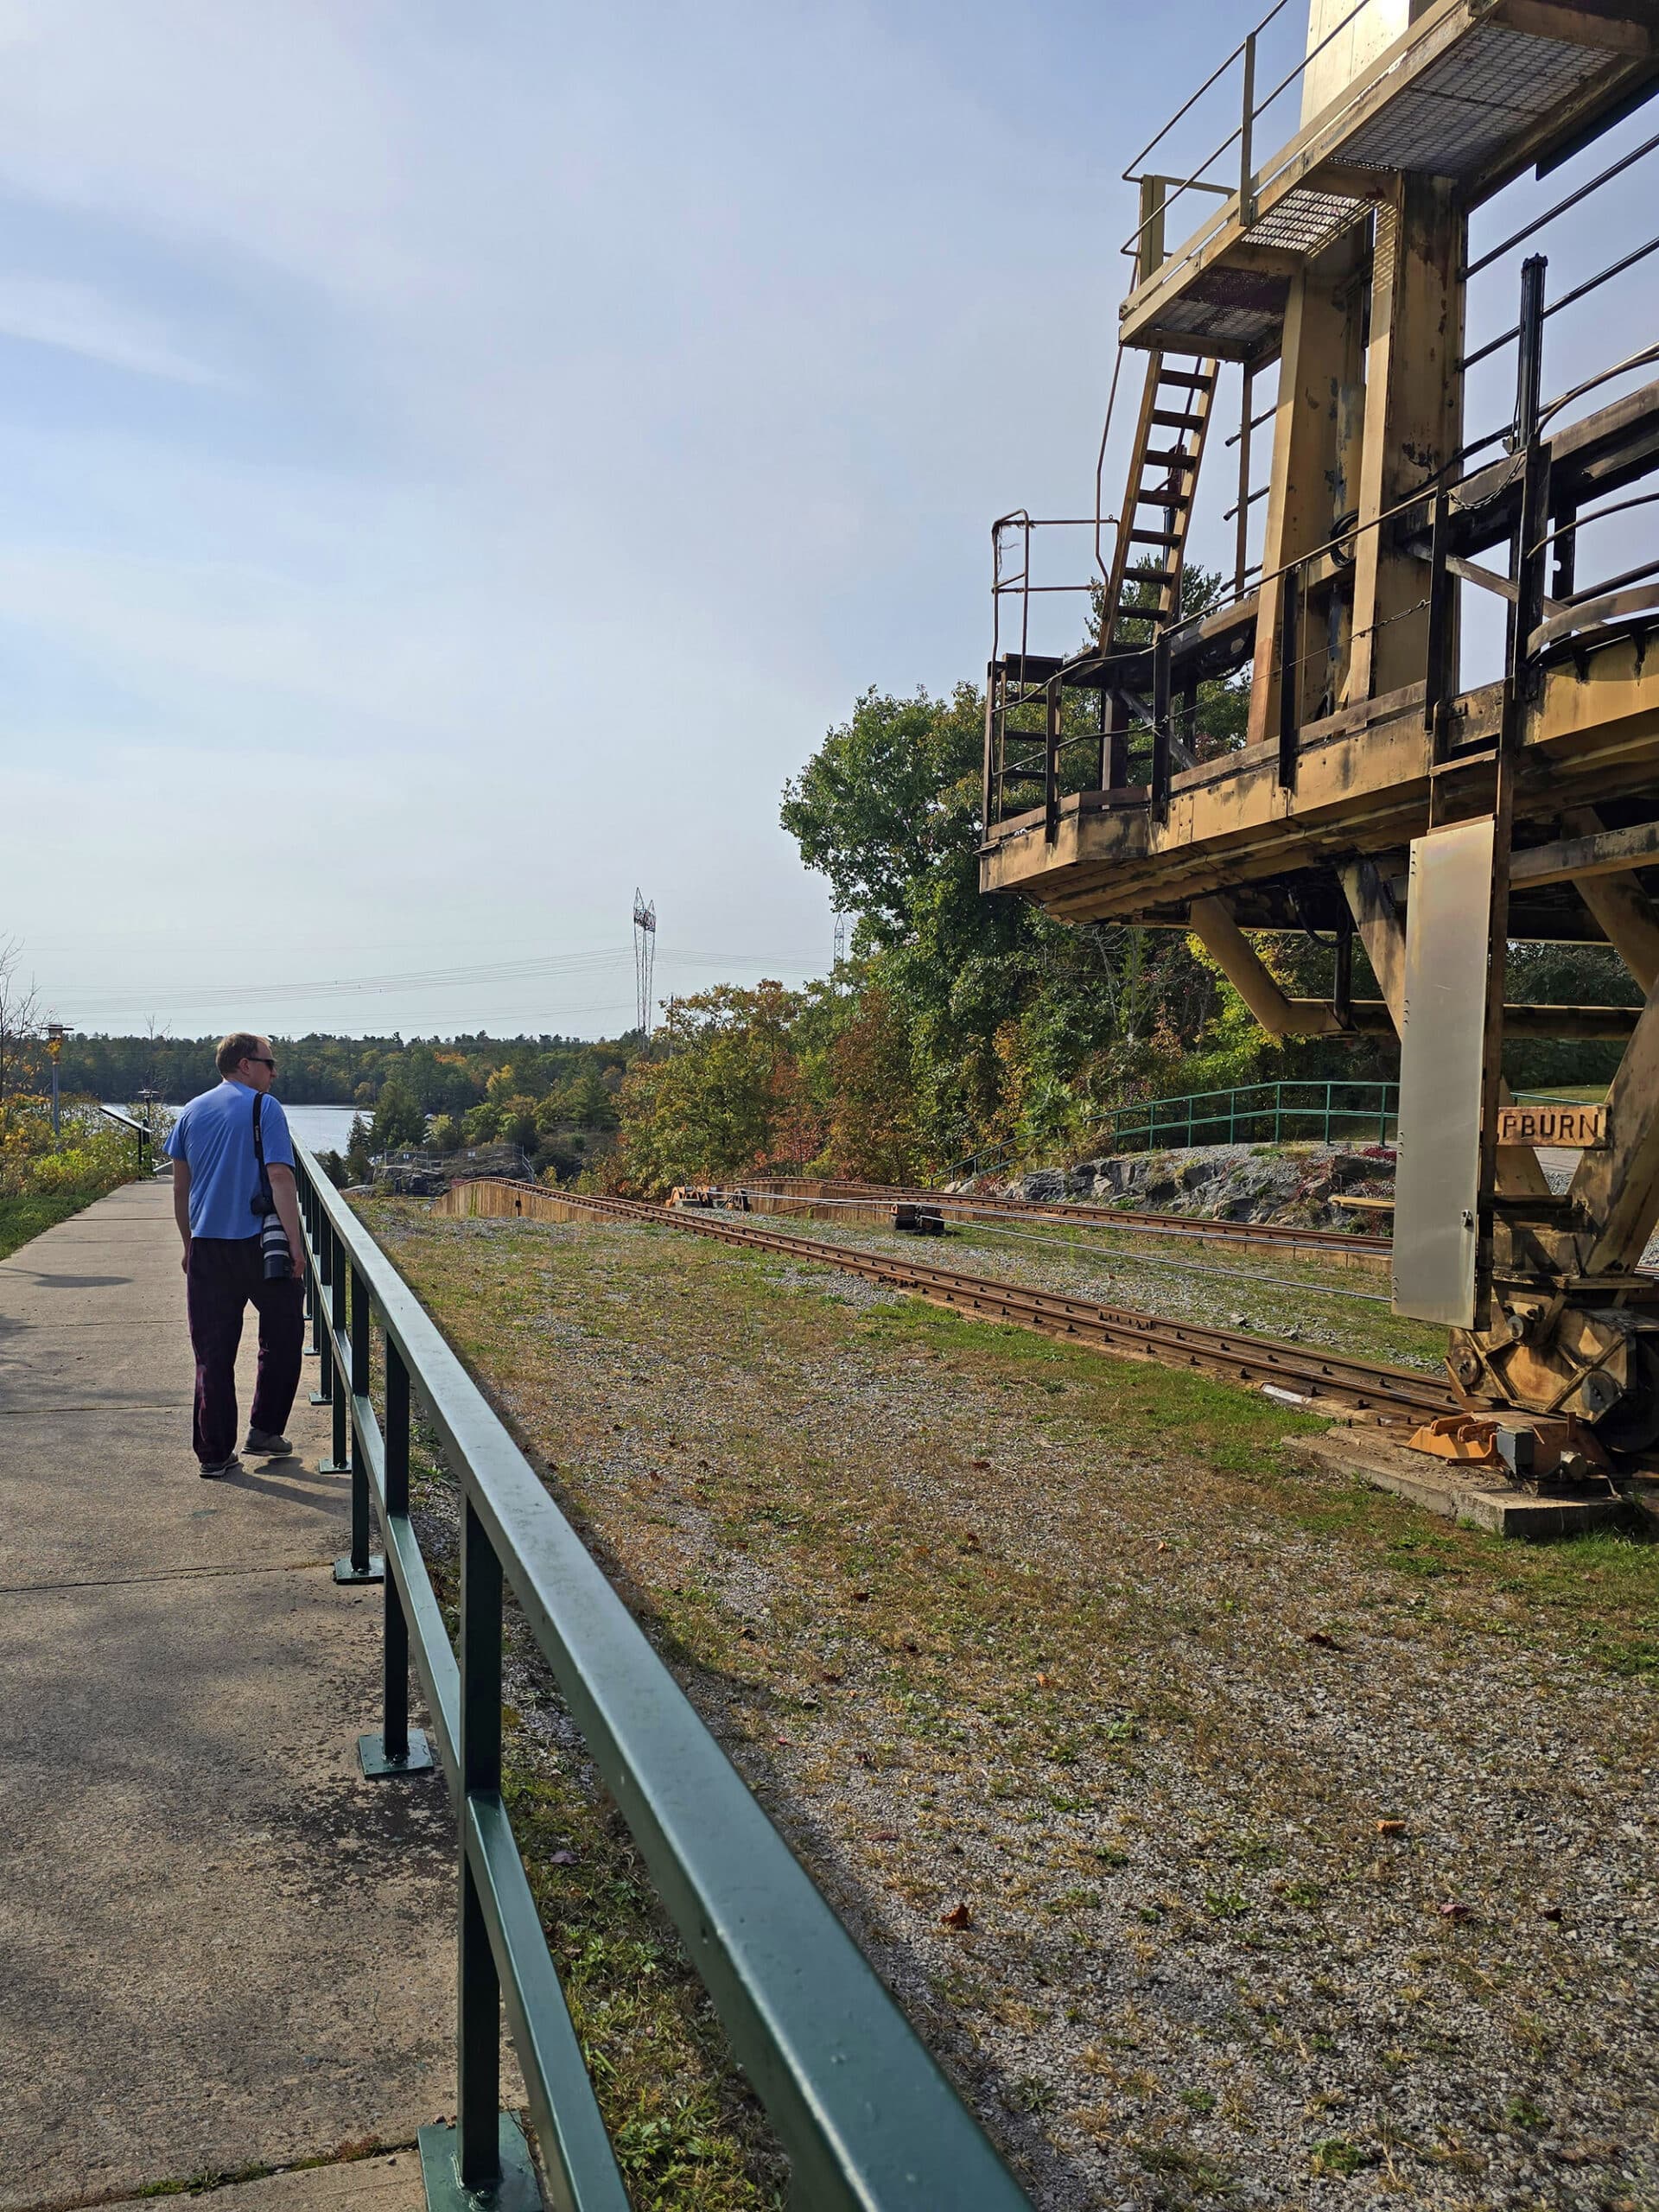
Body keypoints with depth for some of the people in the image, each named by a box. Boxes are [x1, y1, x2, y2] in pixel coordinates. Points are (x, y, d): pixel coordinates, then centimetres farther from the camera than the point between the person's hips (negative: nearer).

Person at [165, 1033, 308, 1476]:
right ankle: (264, 1430, 15)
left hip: (206, 1246, 5)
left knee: (212, 1352, 8)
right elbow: (280, 1177, -15)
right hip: (260, 1244, -5)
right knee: (282, 1336, 14)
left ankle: (214, 1452, 11)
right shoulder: (264, 1108, -6)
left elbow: (180, 1185, 14)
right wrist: (294, 1242, -15)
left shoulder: (192, 1111, 12)